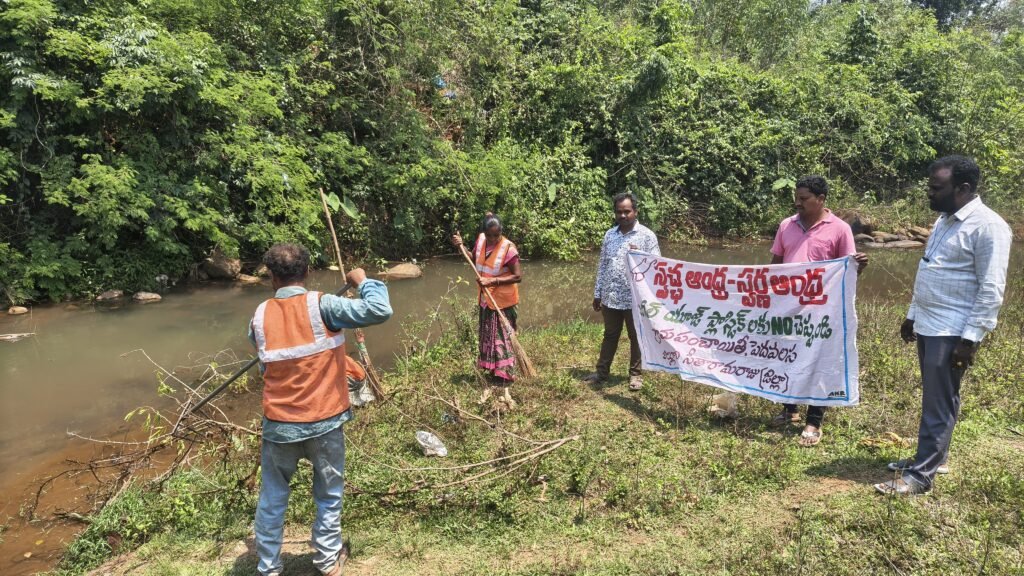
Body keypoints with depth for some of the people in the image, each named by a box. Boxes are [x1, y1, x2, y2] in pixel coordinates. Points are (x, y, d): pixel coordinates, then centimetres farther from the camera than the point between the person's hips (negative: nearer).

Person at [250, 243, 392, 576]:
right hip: (325, 422, -2)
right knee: (329, 495, 18)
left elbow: (264, 363, 10)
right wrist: (362, 280, -6)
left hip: (279, 424, 2)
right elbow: (380, 311, -22)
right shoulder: (320, 305, -14)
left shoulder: (261, 316, -3)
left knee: (272, 499, 18)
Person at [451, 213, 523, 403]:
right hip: (486, 300, 7)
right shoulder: (481, 240, -3)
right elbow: (474, 260, 15)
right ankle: (491, 381, 30)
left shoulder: (508, 248, -21)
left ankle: (503, 386, 7)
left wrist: (493, 281, -27)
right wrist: (461, 247, -1)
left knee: (502, 342, -1)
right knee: (487, 339, 16)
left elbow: (518, 276, -20)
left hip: (503, 303, -7)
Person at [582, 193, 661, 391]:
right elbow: (602, 265, 12)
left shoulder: (647, 235, -6)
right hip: (610, 297, 4)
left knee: (636, 337, 10)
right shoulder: (609, 235, 8)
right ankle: (602, 372, 26)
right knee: (609, 336, 15)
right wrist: (597, 294, 12)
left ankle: (635, 374, 24)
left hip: (636, 298, -4)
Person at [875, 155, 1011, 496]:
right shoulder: (944, 220, 13)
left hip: (953, 332, -9)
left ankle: (921, 475, 5)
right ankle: (932, 457, 29)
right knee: (933, 398, 17)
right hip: (927, 326, 9)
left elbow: (991, 290, -18)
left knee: (939, 404, -2)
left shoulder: (987, 226, -15)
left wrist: (971, 338, -20)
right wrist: (912, 315, 20)